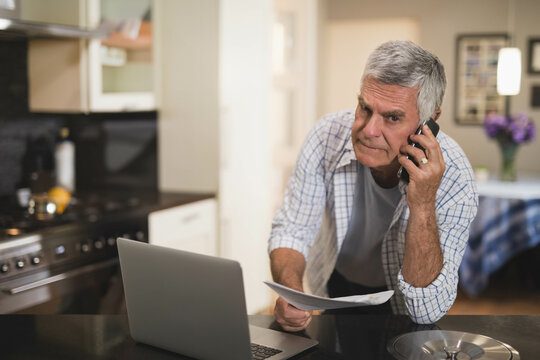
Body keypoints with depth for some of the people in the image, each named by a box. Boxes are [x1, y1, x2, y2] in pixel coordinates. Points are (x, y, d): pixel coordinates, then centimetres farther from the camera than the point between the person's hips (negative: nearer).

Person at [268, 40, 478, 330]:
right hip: (331, 289, -1)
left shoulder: (454, 179, -27)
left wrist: (423, 206, -39)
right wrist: (290, 292, -33)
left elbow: (428, 312, -28)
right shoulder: (328, 134, -21)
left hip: (397, 302, 1)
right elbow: (291, 230, -11)